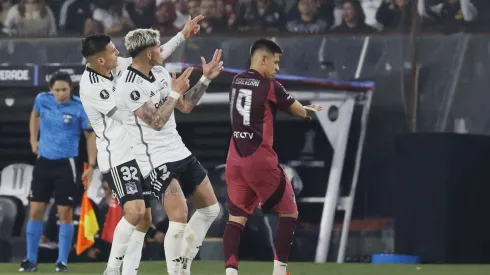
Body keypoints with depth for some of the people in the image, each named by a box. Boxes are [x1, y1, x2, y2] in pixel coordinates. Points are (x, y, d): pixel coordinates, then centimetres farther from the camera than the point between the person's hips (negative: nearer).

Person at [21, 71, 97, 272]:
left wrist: (91, 166, -8)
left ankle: (62, 261, 8)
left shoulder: (80, 108, -13)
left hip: (66, 164, -3)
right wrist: (33, 139, 14)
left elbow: (91, 136, -4)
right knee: (35, 211, 3)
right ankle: (31, 260, 11)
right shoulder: (42, 99, -4)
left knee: (65, 214, -1)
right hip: (43, 161, 3)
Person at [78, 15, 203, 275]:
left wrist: (183, 35, 19)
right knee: (135, 212, -22)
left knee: (144, 220, 5)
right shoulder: (91, 87, -19)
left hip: (138, 153, 9)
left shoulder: (118, 67, 4)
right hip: (117, 156, -9)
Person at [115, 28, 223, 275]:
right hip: (155, 160, -9)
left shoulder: (160, 73, 7)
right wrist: (175, 92, -17)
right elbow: (156, 122, -23)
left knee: (210, 209, 13)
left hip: (179, 152, 9)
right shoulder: (129, 87, -20)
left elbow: (185, 106, 16)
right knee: (179, 218, -21)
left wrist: (206, 79, 10)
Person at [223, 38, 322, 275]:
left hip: (235, 159, 6)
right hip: (259, 160, -6)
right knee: (289, 213, 8)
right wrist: (308, 111, 28)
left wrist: (303, 108, 22)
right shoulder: (269, 86, -9)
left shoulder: (237, 81, 11)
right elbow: (295, 109, 6)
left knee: (236, 218, 9)